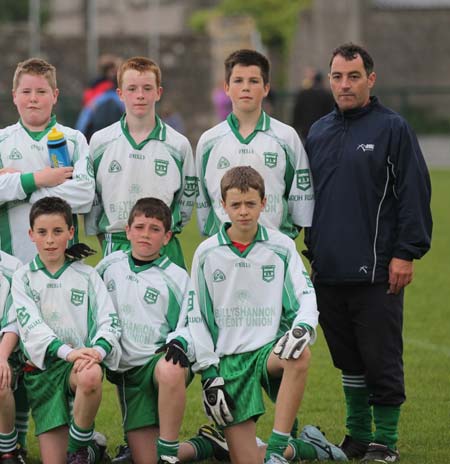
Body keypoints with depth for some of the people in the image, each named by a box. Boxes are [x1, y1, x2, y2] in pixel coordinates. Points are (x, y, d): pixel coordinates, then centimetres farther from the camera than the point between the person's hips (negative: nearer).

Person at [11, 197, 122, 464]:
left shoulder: (86, 275, 8)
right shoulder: (23, 278, 7)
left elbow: (109, 320, 0)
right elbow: (30, 324, -7)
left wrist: (98, 349, -23)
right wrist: (67, 351, -24)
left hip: (80, 362, -1)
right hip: (42, 367, 1)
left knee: (90, 376, -40)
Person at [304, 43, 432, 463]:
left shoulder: (393, 129, -3)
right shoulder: (318, 132, 14)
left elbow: (414, 193, -7)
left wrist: (406, 253, -12)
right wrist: (313, 249, 15)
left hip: (376, 272, -5)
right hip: (327, 272, 5)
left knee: (381, 360, -3)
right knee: (348, 361, 12)